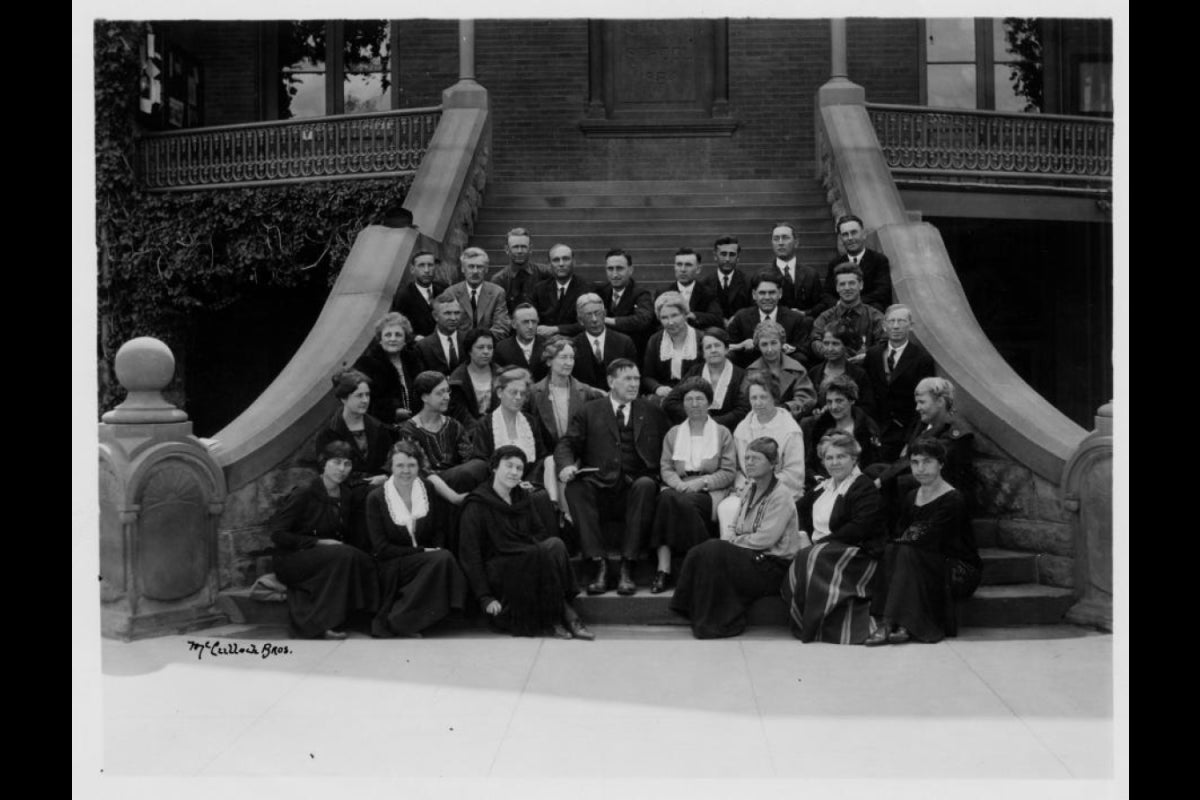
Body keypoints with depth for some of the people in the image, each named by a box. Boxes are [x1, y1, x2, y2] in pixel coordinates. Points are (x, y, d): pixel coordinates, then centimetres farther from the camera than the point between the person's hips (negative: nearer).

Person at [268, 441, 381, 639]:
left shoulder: (344, 497, 9)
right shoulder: (304, 493, -11)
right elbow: (277, 535, -13)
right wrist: (318, 542, -19)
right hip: (291, 560, -7)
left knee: (362, 560, -22)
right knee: (345, 555, -30)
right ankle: (318, 625, -26)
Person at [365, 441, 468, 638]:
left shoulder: (428, 491, 5)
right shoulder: (376, 499, -5)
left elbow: (436, 536, 9)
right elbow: (381, 549, -9)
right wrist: (422, 551, -15)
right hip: (391, 569, -4)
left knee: (444, 557, -29)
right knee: (443, 558, -29)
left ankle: (397, 620, -15)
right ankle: (395, 622, -22)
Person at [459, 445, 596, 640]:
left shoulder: (522, 497, 16)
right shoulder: (476, 505, -4)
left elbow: (539, 532, 16)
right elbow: (470, 555, -8)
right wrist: (485, 598, -16)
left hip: (530, 562, 6)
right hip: (497, 571, -6)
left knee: (555, 544, -26)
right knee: (548, 551, -31)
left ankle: (556, 620, -27)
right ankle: (565, 615, -20)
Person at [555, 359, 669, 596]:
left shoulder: (651, 412, 19)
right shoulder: (589, 412, 16)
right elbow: (567, 444, 7)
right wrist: (566, 465, -15)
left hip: (635, 485, 0)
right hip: (600, 486, 0)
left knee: (646, 485, -34)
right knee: (575, 487, -30)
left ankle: (627, 566, -31)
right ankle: (599, 563, -29)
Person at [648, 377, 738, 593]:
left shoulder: (722, 433, 14)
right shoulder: (673, 433, 23)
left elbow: (729, 472, 5)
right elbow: (665, 468, 13)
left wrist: (701, 481, -11)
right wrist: (680, 484, -10)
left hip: (709, 492, -2)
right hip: (679, 488, 2)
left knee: (683, 501, -36)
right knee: (665, 498, -35)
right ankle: (663, 568, -40)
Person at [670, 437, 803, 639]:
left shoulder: (781, 495, -11)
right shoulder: (749, 489, 15)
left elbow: (765, 538, -18)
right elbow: (735, 527, 17)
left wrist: (733, 541, -12)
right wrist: (730, 538, -6)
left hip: (774, 566, -8)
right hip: (751, 555, 8)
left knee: (713, 553, -25)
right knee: (698, 552, -14)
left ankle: (720, 623, -15)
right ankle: (700, 617, -10)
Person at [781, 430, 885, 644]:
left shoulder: (865, 488, -7)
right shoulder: (824, 486, 19)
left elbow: (858, 530, -18)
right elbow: (802, 508, 29)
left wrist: (818, 543, -19)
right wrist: (804, 535, 8)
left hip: (858, 553, -7)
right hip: (819, 550, 7)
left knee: (811, 560, -31)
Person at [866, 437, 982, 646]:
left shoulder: (953, 501, -14)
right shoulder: (911, 497, 9)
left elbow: (927, 542, -22)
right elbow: (898, 537, 2)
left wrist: (897, 542, -12)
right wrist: (890, 545, -20)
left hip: (959, 571, -6)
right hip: (929, 566, 6)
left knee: (906, 553, -28)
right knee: (891, 551, -20)